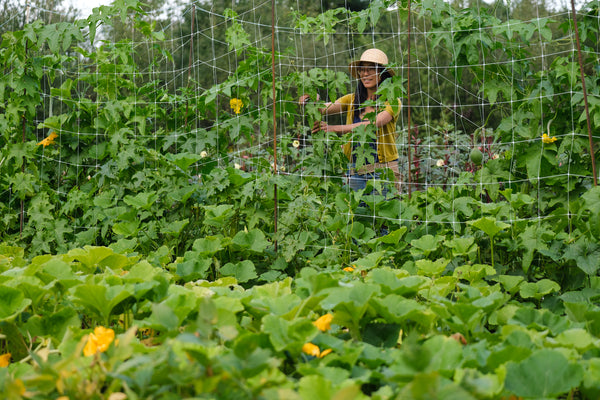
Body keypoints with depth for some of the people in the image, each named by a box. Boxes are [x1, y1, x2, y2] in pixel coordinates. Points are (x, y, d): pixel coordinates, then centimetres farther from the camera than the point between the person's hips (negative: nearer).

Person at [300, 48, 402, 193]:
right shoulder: (352, 100, 10)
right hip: (356, 173, 4)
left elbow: (372, 125, -20)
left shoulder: (392, 101, -4)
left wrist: (334, 128, -27)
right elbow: (324, 109, -5)